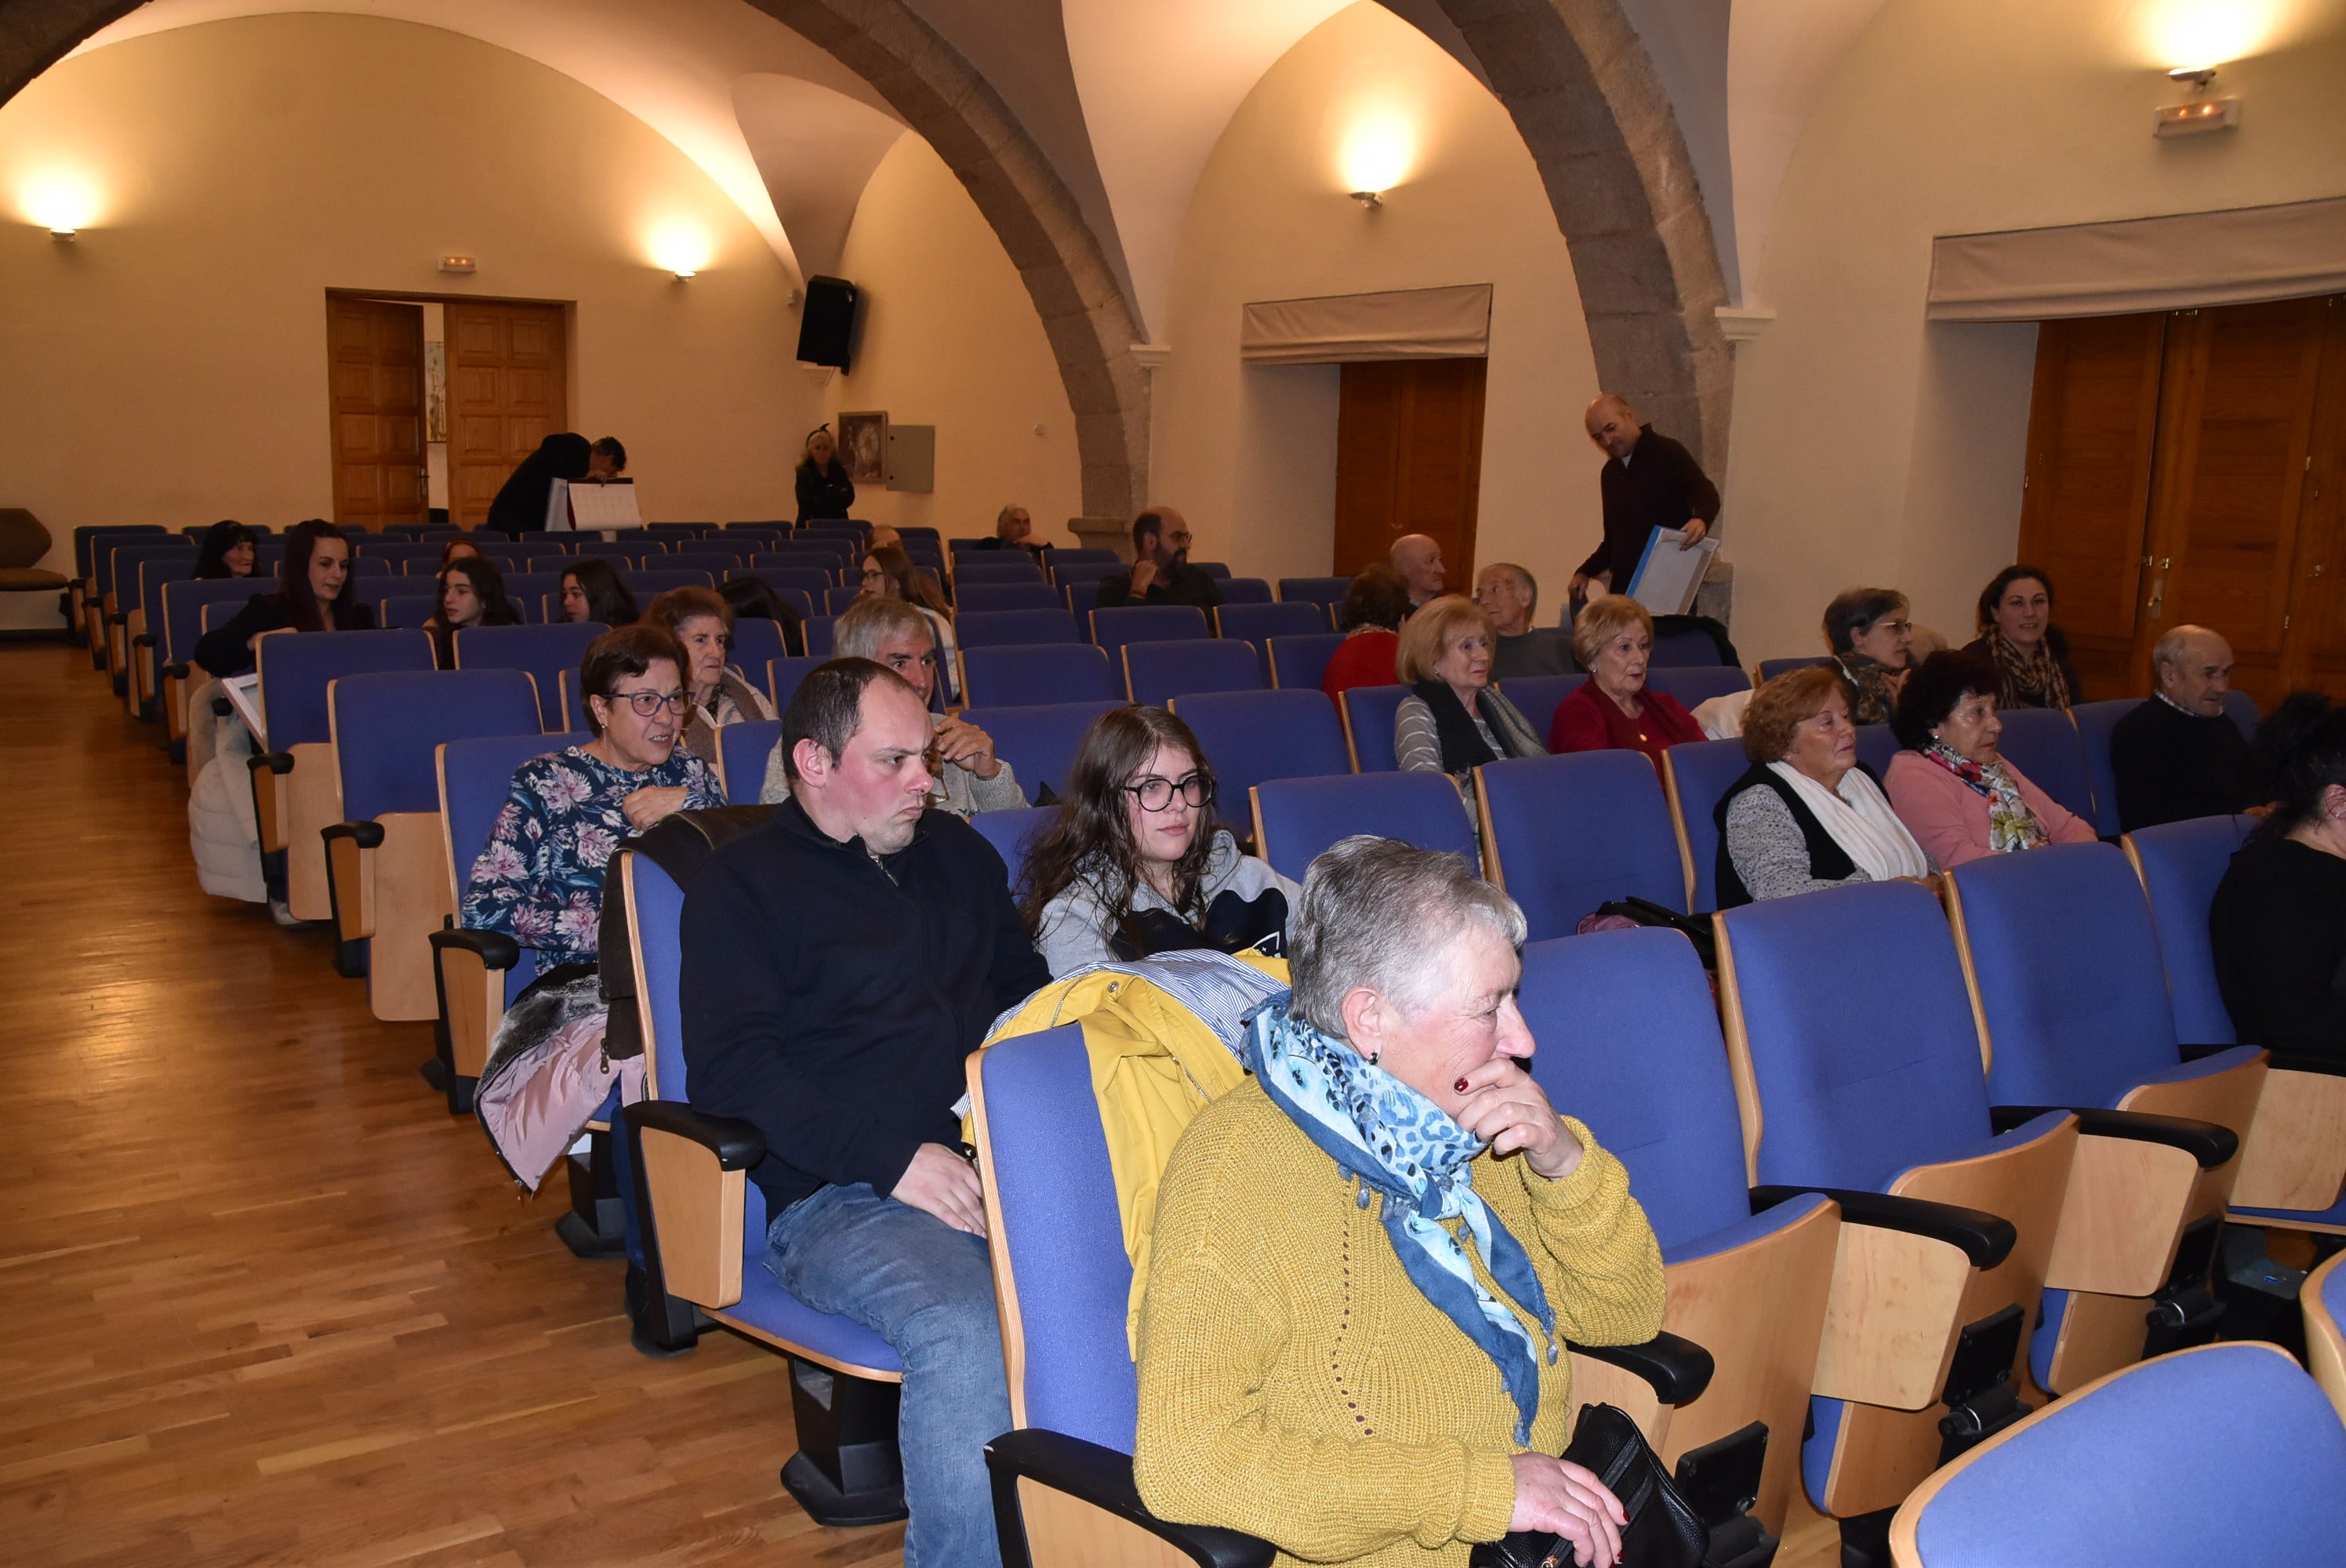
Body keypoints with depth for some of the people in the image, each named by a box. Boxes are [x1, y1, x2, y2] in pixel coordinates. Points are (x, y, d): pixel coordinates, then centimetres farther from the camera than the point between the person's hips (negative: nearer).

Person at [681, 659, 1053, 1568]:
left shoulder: (956, 853, 22)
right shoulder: (742, 887, 6)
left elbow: (1028, 990, 29)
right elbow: (732, 1073, -5)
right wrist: (897, 1161, -15)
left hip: (999, 1155, 5)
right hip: (838, 1196, -4)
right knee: (962, 1328, -35)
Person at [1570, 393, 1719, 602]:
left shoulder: (1667, 452, -3)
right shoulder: (1610, 473, 19)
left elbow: (1707, 495, -13)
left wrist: (1701, 519, -35)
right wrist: (1586, 572, 10)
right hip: (1624, 586, 6)